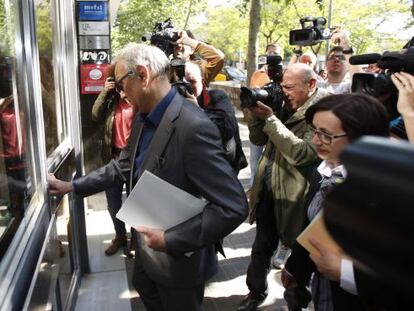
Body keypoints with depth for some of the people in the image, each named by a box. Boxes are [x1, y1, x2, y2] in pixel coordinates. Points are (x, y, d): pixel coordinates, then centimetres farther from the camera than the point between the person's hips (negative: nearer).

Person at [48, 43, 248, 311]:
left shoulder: (195, 127, -32)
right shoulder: (144, 119, -1)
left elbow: (234, 207, -33)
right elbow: (123, 166, 13)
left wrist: (170, 240, -29)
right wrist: (72, 186, 9)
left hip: (180, 255, -8)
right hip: (148, 244, 8)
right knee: (145, 288, 31)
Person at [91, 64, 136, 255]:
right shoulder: (111, 98, 5)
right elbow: (96, 116, -3)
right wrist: (104, 92, -11)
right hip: (113, 156, 5)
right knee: (113, 201, 16)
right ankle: (120, 236, 37)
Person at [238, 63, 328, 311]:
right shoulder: (286, 106, 6)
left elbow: (302, 153, -28)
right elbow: (258, 139, 10)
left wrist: (270, 118, -25)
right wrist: (257, 112, -8)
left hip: (294, 198, -7)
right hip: (267, 191, 7)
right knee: (262, 247, 22)